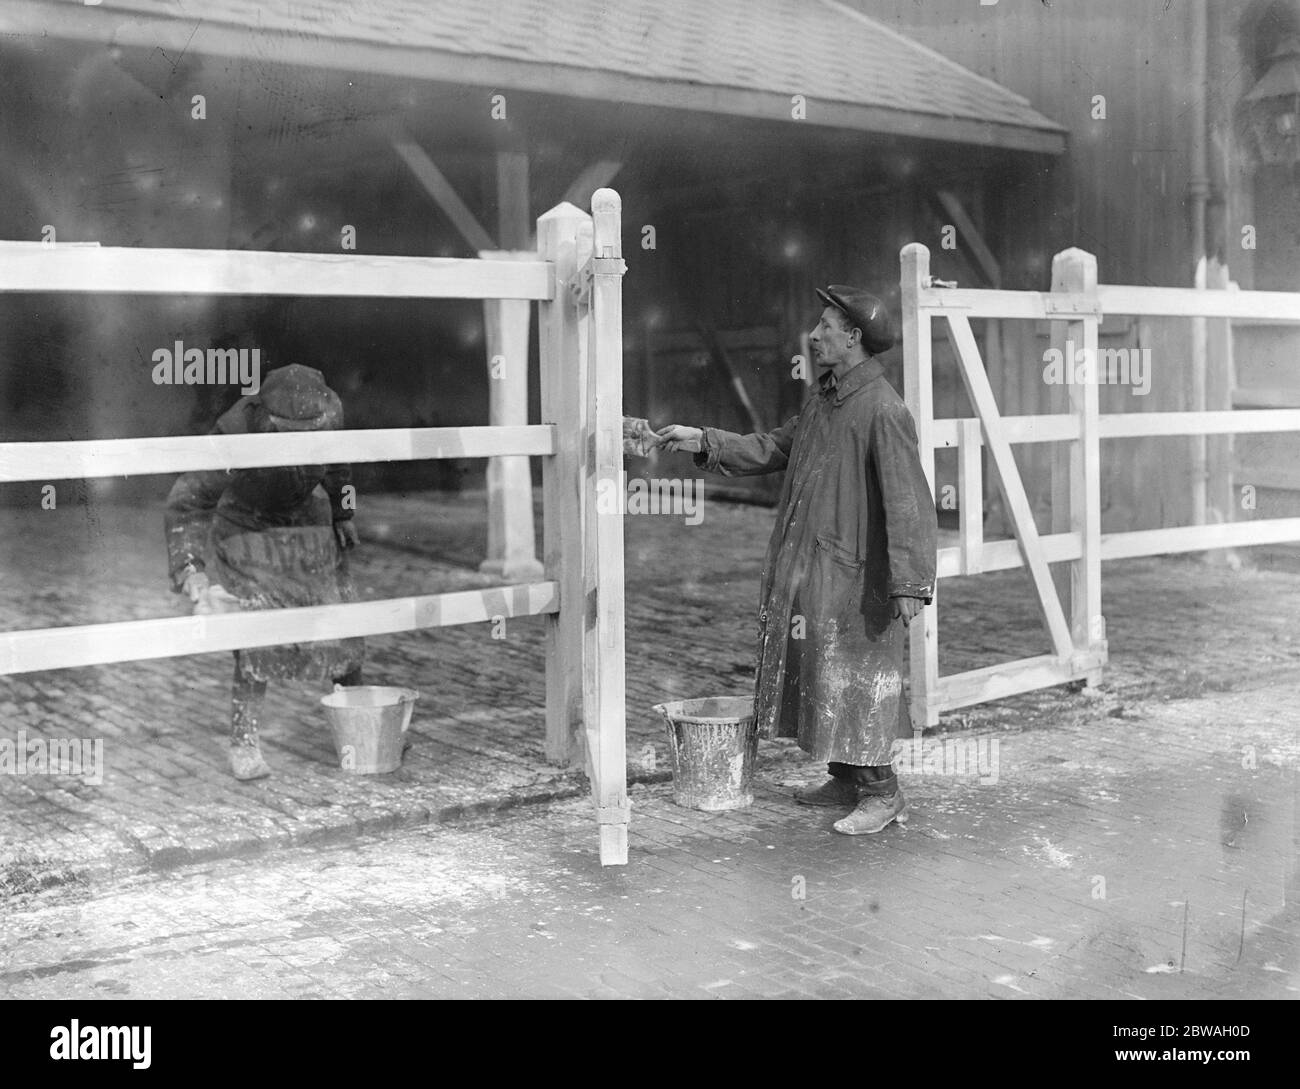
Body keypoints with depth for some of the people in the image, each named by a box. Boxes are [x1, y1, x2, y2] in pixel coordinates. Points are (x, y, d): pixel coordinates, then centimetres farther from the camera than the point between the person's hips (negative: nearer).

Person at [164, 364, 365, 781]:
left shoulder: (328, 413, -25)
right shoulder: (235, 438, -38)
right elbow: (185, 503, -33)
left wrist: (343, 514, 11)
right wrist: (190, 571, -43)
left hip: (308, 522, 4)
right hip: (247, 527, -4)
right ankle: (243, 742, -4)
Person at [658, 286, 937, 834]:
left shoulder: (883, 409, -18)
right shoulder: (821, 402, 12)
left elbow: (908, 502, -22)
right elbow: (772, 448, 21)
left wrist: (910, 582, -26)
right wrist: (704, 441, 11)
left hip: (852, 574, -9)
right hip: (804, 569, 9)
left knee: (853, 679, -2)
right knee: (817, 675, 15)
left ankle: (882, 792, 10)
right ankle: (847, 781, 27)